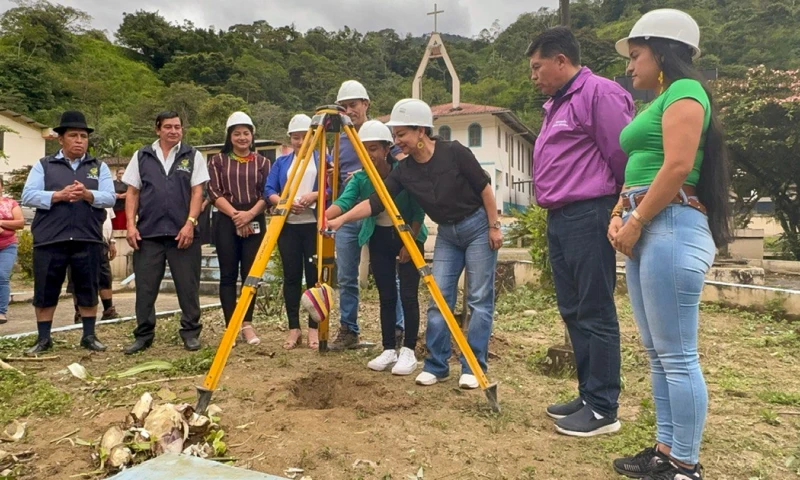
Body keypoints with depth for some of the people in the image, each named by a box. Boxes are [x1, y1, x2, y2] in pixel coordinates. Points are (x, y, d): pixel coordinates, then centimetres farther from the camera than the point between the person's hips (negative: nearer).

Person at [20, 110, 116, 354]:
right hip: (49, 240, 0)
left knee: (88, 290, 6)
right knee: (45, 291, 6)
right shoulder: (43, 165, 9)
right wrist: (59, 195, -17)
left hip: (87, 240, 0)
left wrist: (87, 195, -20)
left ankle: (89, 336, 17)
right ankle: (43, 338, 19)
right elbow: (28, 196, -3)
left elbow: (110, 197, -1)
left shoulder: (99, 167, 11)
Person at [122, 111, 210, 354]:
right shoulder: (142, 156, 11)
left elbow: (197, 192, 1)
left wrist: (190, 223, -10)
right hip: (147, 233, 2)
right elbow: (132, 193, 10)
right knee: (145, 287, 6)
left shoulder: (193, 156, 6)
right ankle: (144, 335, 17)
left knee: (188, 286, 3)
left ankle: (191, 332, 14)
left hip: (182, 233, -2)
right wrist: (131, 224, -1)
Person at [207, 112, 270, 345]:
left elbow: (267, 194, 4)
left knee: (250, 274, 1)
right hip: (226, 221, -1)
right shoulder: (218, 160, 8)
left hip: (254, 222, 1)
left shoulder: (262, 161, 10)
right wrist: (235, 214, -14)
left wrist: (250, 214, -13)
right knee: (228, 275, 0)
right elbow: (214, 193, -1)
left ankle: (247, 325, 9)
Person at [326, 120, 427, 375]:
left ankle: (408, 351, 5)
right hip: (379, 239, 4)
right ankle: (389, 350, 14)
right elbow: (343, 202, -26)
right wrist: (323, 217, -45)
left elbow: (418, 212, -12)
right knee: (386, 297, 5)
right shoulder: (360, 178, -10)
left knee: (408, 295, -6)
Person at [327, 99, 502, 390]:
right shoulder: (404, 172, -6)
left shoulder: (454, 153, -18)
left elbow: (484, 188, -12)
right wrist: (340, 220, -20)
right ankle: (436, 366, 9)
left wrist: (494, 227, -11)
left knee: (479, 299, -2)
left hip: (477, 227, -4)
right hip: (446, 234, 5)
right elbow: (375, 203, -10)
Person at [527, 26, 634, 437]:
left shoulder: (599, 93, -10)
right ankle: (588, 395, 25)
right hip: (559, 219, 10)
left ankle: (602, 409, 7)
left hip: (588, 216, -10)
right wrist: (554, 211, 16)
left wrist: (620, 210, -5)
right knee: (572, 311, 13)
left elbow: (623, 156, -14)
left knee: (595, 314, -3)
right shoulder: (558, 103, 21)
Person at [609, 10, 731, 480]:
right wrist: (619, 215, 7)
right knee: (659, 353, 13)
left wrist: (636, 222, -13)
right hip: (645, 229, 10)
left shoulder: (684, 91, -5)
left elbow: (677, 167, -18)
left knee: (679, 356, -4)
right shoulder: (658, 102, 23)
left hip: (670, 227, -10)